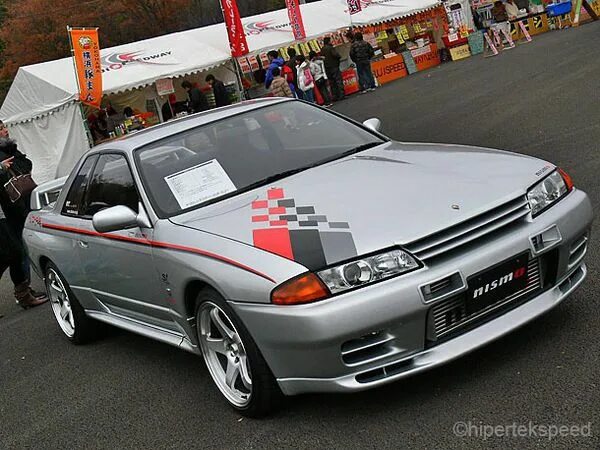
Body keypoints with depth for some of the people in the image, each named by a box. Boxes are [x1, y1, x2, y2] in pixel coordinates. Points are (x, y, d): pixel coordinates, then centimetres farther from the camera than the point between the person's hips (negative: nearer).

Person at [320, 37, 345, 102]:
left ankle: (335, 96, 8)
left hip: (327, 69, 7)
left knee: (332, 83, 9)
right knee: (339, 80, -5)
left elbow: (322, 57, 15)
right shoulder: (330, 48, -12)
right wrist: (339, 57, -1)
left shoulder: (322, 50, 10)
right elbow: (336, 55, -20)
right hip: (334, 66, -7)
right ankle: (341, 95, -11)